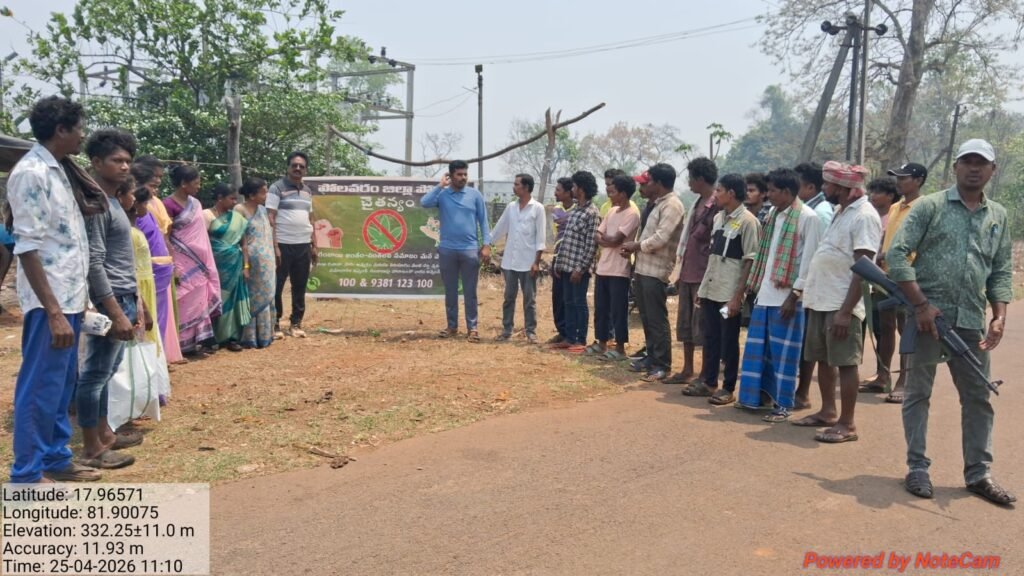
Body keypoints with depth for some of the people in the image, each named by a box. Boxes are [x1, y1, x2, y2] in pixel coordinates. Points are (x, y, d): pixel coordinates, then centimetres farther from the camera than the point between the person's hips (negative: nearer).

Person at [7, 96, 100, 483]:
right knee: (41, 388, 0)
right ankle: (27, 475, 12)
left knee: (62, 385, 16)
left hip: (70, 296, 9)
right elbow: (27, 247, -20)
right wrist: (53, 311, -23)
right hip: (50, 302, -9)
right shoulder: (31, 173, -15)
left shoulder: (56, 170, 13)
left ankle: (56, 459, 28)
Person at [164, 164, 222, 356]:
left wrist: (206, 261, 13)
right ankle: (186, 344, 7)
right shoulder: (169, 204, -13)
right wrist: (172, 266, -17)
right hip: (183, 262, -7)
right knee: (186, 302, -1)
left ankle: (197, 341, 16)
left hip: (198, 261, 7)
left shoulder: (195, 203, 9)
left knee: (199, 300, 8)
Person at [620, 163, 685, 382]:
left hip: (656, 270, -9)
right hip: (643, 267, 9)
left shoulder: (672, 205, -14)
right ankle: (651, 357, 27)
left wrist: (636, 245, -9)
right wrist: (633, 246, 3)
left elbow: (660, 239, -21)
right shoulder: (655, 203, 16)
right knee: (646, 317, 16)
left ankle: (662, 365, 5)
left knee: (657, 319, -3)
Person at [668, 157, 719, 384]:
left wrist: (707, 281, -17)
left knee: (702, 327, -2)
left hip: (703, 276, -9)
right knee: (685, 324, 14)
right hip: (688, 274, 9)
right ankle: (687, 371, 24)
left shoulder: (716, 206, -13)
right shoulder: (699, 204, 14)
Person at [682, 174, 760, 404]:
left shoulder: (747, 221, -12)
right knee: (710, 338, 14)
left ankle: (728, 388, 12)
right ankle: (708, 382, 25)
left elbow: (750, 261, -14)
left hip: (729, 293, -7)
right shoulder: (718, 217, 11)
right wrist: (703, 285, 15)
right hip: (710, 289, 7)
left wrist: (738, 295, -17)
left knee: (728, 342, 2)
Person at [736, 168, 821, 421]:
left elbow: (809, 260, -12)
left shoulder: (808, 217, -9)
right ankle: (757, 395, 24)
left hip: (787, 296, -7)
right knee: (757, 348, 12)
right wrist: (754, 284, 12)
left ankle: (783, 404, 10)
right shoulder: (773, 215, 13)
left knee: (783, 351, 0)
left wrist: (794, 295, -15)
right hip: (765, 294, 7)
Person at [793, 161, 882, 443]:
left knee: (845, 362, -2)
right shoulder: (842, 212, 15)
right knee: (823, 359, 16)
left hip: (841, 305, -9)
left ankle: (847, 424, 6)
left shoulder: (864, 216, -13)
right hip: (821, 301, 9)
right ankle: (827, 412, 28)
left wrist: (846, 311, -23)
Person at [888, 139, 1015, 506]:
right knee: (918, 393, 5)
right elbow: (896, 254, -8)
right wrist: (920, 304, -14)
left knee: (978, 397, 9)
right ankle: (917, 468, 16)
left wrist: (1000, 317, -1)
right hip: (927, 314, -4)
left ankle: (979, 474, 21)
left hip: (972, 321, 4)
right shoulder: (929, 206, -2)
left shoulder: (998, 216, 12)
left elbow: (1002, 272, 14)